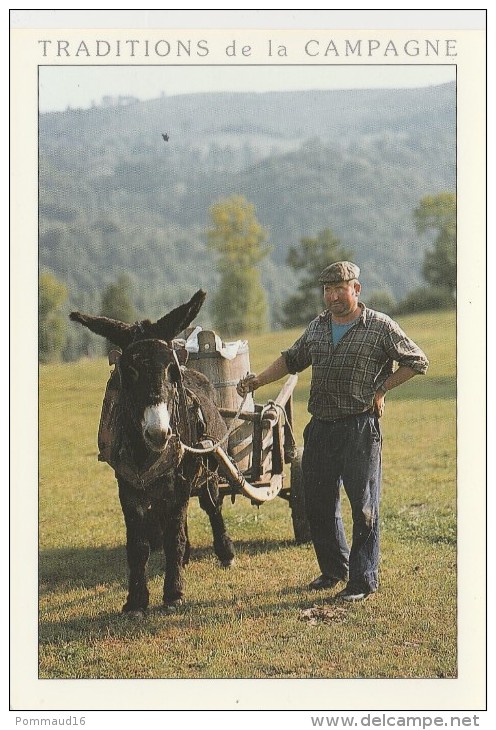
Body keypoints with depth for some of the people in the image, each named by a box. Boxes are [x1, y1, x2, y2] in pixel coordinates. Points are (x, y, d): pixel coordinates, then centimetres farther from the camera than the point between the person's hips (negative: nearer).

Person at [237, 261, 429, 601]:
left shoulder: (380, 326, -4)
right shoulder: (318, 327, 12)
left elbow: (417, 362, 0)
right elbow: (292, 359, 23)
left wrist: (381, 389, -6)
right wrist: (259, 380, 9)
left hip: (360, 429, -6)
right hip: (320, 429, 6)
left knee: (363, 505, -2)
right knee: (318, 503, 12)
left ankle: (363, 579, 5)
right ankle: (334, 569, 28)